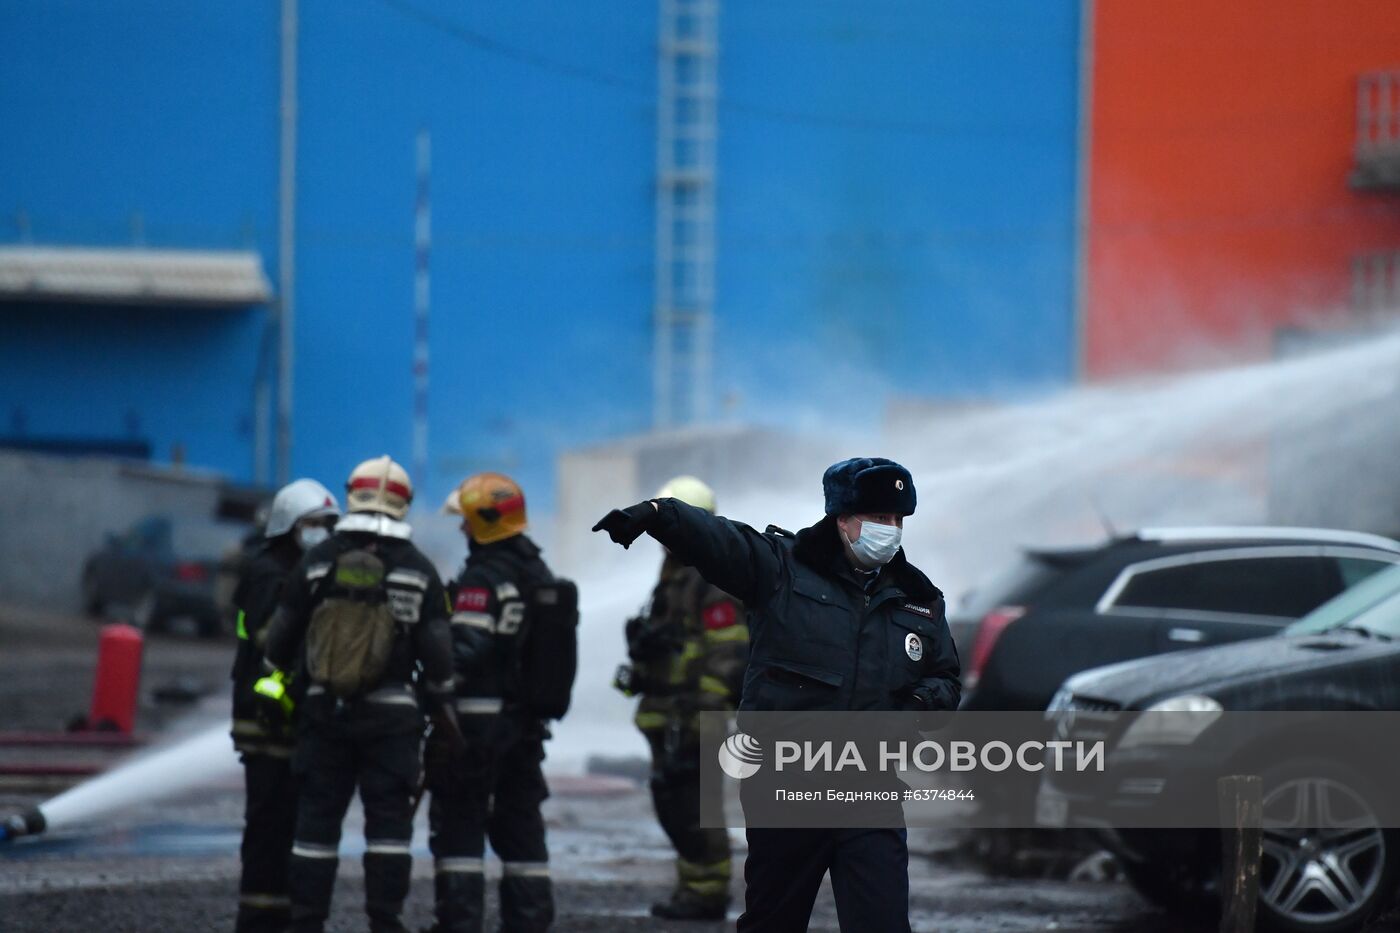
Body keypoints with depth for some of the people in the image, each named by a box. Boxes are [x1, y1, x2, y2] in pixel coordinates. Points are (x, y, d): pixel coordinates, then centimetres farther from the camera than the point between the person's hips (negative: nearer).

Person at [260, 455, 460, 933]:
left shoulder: (317, 563, 0)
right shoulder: (417, 571, -2)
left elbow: (281, 636, 5)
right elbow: (436, 651, 0)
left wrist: (276, 679, 23)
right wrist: (441, 705, 13)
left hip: (323, 710, 1)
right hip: (391, 714, -1)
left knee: (317, 818, 6)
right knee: (388, 820, 1)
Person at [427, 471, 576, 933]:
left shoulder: (483, 579, -15)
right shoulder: (543, 577, 13)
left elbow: (465, 652, -24)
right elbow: (553, 649, 18)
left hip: (478, 717, -8)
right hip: (527, 721, 8)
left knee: (459, 824, -3)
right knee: (521, 825, 13)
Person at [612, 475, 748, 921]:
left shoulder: (713, 582, -14)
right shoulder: (674, 575, 18)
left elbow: (728, 654, -20)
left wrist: (703, 710, -24)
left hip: (692, 712, -10)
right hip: (666, 712, 10)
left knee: (690, 801, -10)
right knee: (670, 800, 12)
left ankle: (708, 894, -6)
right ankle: (694, 886, 18)